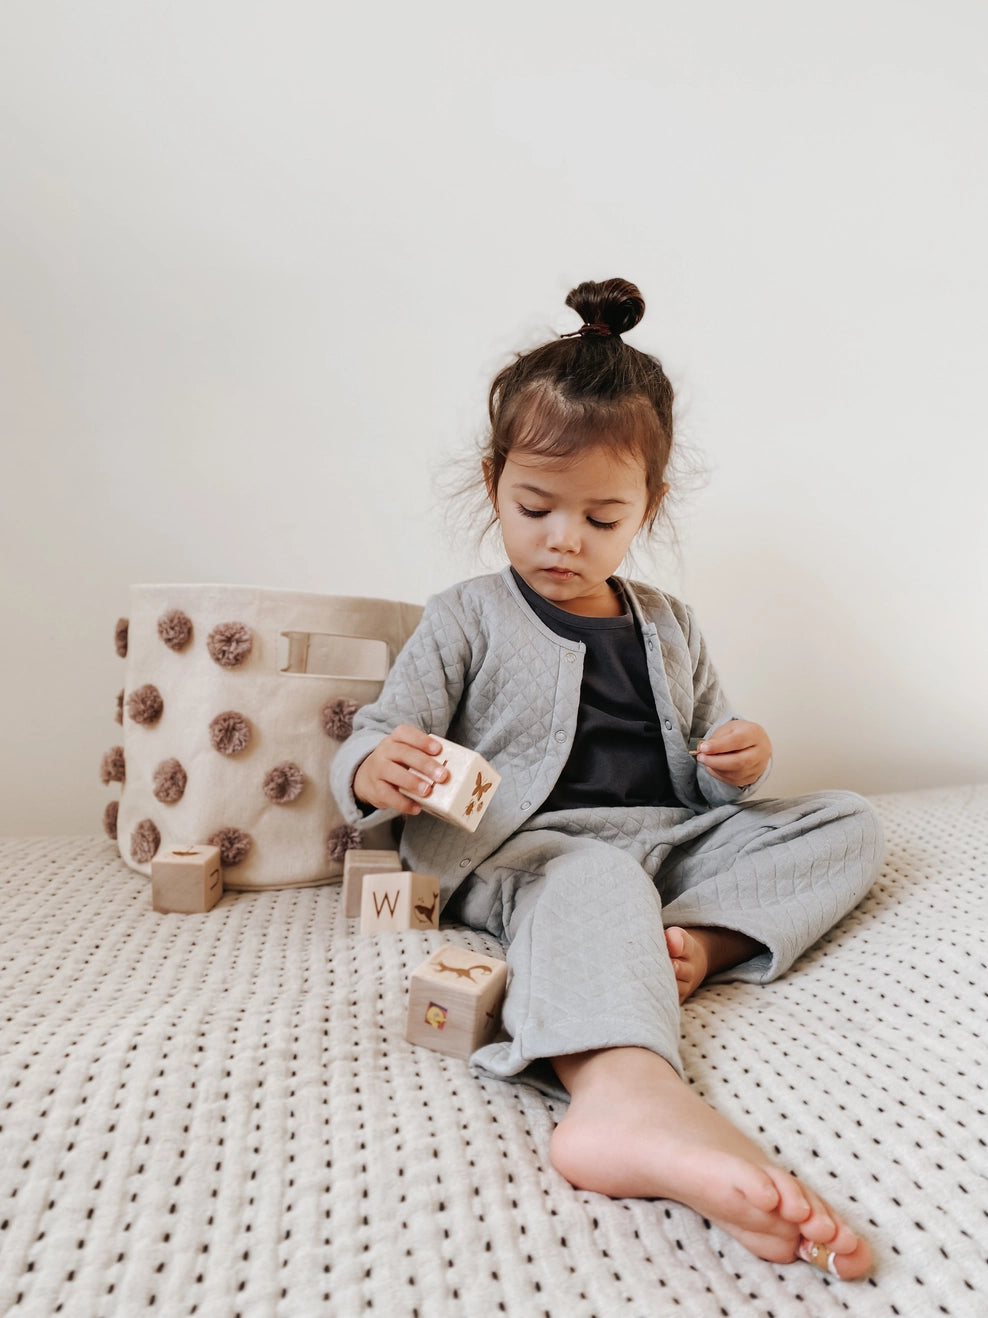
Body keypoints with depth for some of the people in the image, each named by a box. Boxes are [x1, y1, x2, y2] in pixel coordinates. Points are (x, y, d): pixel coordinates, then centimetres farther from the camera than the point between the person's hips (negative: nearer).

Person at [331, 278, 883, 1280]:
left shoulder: (669, 627, 16)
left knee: (845, 822, -3)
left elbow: (707, 781, 20)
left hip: (668, 840, 6)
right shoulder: (467, 620, 3)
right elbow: (374, 740, -4)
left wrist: (741, 762, -5)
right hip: (527, 849, -5)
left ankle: (702, 936, -27)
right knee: (598, 877, -38)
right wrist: (378, 772, -30)